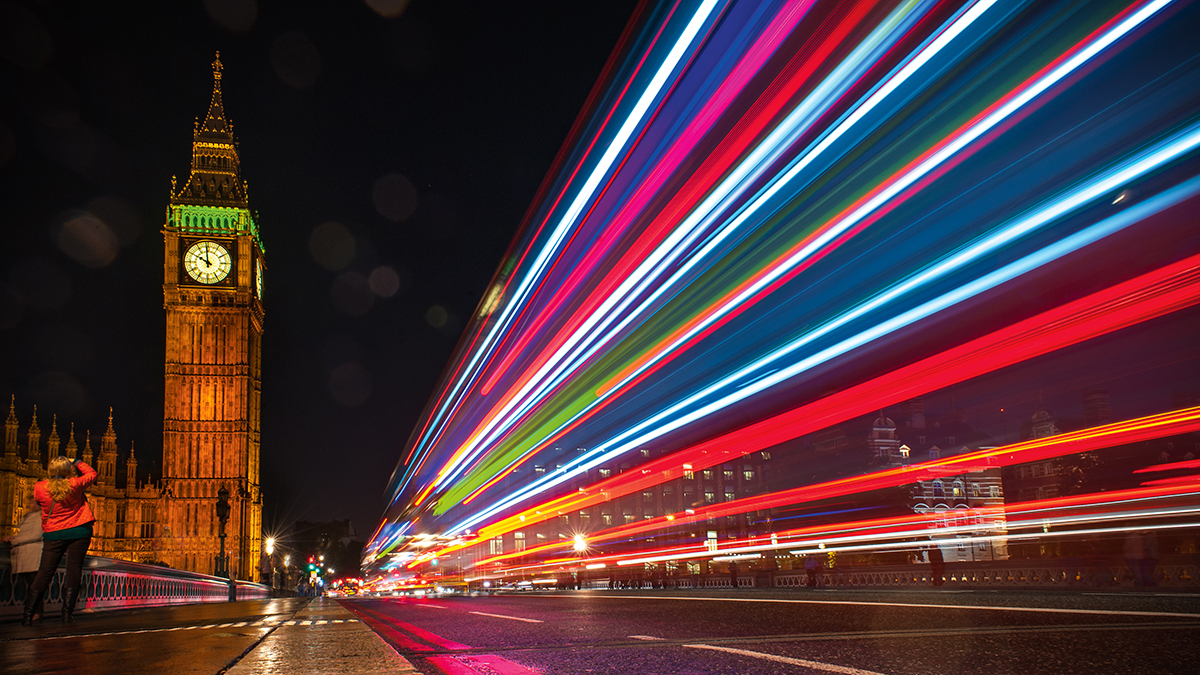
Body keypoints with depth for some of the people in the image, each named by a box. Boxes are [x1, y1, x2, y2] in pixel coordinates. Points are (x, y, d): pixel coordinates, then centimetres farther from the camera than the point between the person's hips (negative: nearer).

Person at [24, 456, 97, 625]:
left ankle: (28, 614, 2)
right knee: (73, 571, 1)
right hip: (78, 532, -2)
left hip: (53, 534, 2)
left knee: (44, 573, 5)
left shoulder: (40, 487, -6)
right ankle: (67, 613, -4)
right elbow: (92, 473, 7)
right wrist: (77, 462, 17)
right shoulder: (74, 485, -11)